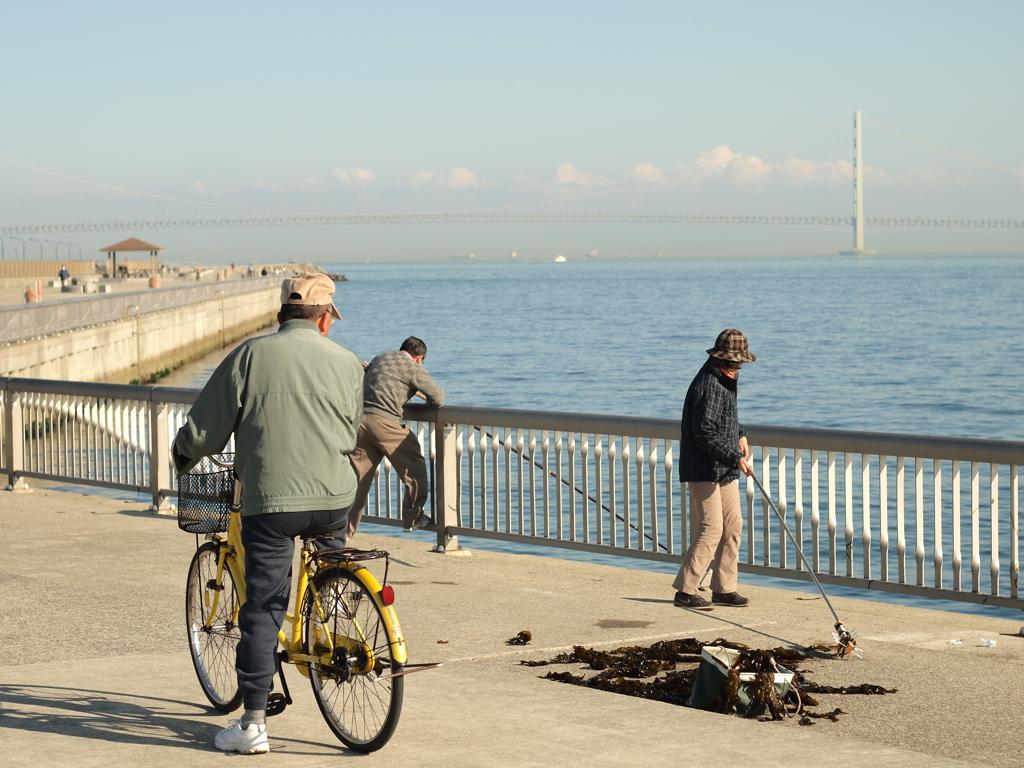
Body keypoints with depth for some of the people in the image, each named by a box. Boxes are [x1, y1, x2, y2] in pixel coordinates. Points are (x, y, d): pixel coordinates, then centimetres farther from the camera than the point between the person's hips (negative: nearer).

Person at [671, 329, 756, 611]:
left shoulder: (725, 379, 12)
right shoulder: (708, 385, -21)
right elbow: (705, 433, -27)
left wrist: (740, 434, 19)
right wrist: (735, 458, -28)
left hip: (724, 470, 10)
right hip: (704, 469, -10)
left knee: (733, 525, 10)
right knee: (712, 528, -12)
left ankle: (724, 588, 17)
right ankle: (685, 591, -7)